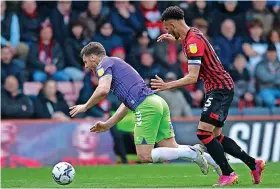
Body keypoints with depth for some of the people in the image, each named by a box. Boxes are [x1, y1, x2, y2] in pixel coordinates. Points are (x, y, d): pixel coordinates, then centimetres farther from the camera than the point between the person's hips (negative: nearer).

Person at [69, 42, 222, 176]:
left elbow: (103, 90, -16)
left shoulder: (104, 64, 3)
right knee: (172, 150, 10)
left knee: (145, 156, -5)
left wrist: (85, 107, -1)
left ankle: (192, 153, -14)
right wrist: (107, 125, 34)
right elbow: (126, 104, 34)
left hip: (146, 106, -9)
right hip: (158, 103, 9)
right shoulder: (117, 63, 31)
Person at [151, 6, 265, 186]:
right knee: (215, 136, 12)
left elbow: (192, 77, -26)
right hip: (220, 88, 10)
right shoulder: (193, 34, 10)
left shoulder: (193, 41, -19)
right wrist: (174, 39, 35)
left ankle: (228, 174, -14)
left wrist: (167, 85, -28)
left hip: (220, 89, -10)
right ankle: (254, 164, 17)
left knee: (203, 132, -17)